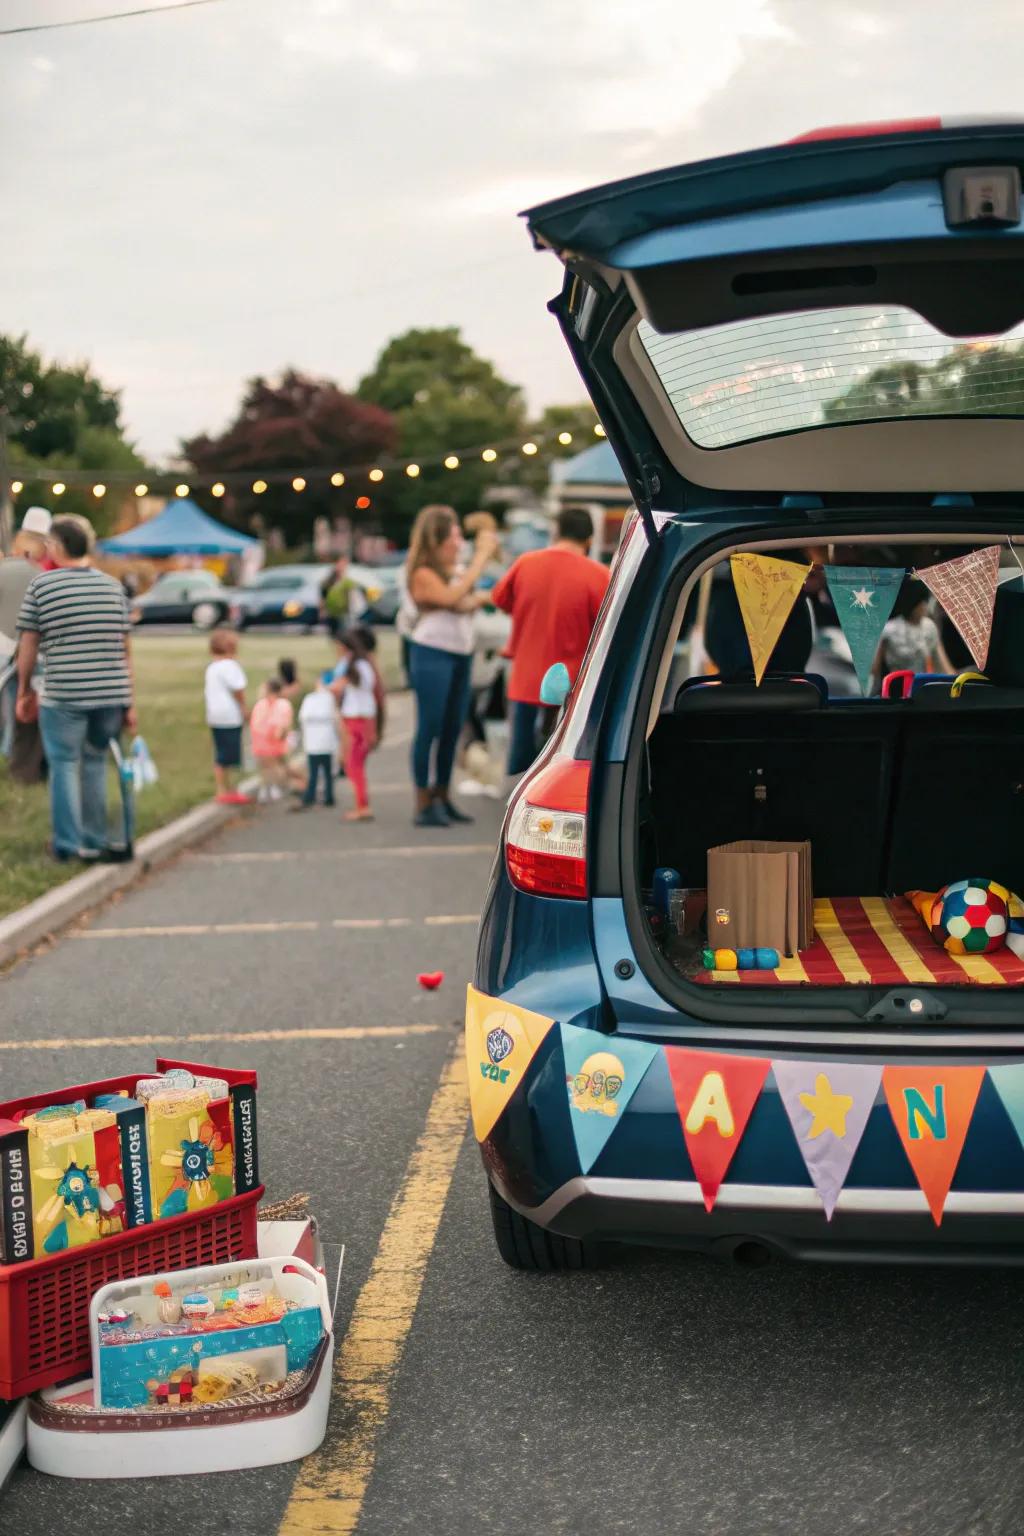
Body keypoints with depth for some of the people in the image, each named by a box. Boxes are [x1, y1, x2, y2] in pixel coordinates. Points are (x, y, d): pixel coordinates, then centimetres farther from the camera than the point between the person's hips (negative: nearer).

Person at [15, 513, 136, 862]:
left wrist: (25, 691, 13)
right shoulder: (112, 586, 9)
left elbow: (28, 643, 1)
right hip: (111, 694, 3)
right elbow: (124, 648, 9)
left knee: (64, 765, 7)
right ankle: (95, 842, 19)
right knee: (95, 762, 15)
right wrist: (129, 702, 13)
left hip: (62, 696, -3)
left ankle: (68, 845, 8)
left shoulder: (41, 584, -1)